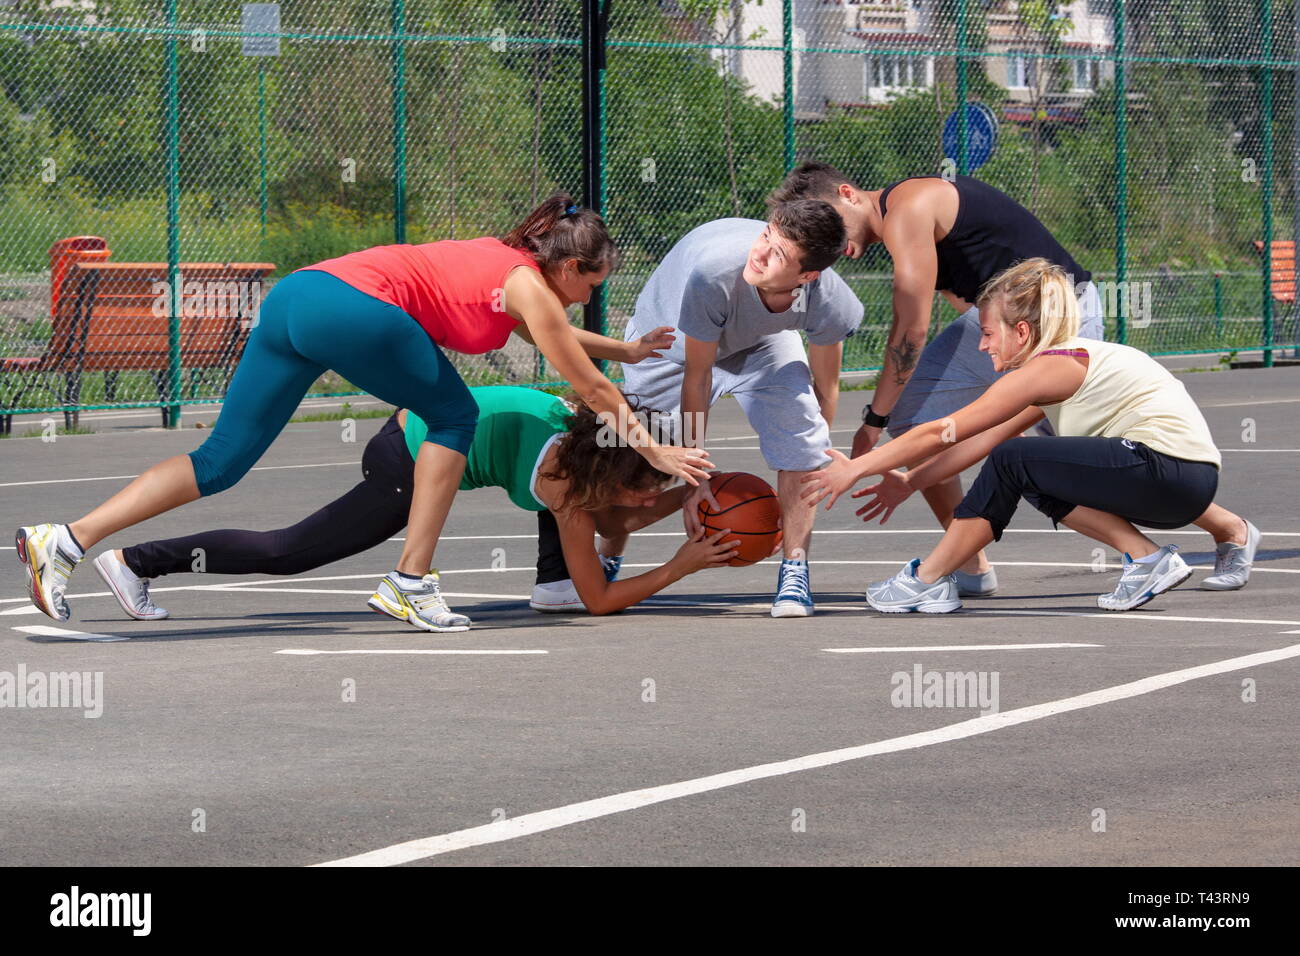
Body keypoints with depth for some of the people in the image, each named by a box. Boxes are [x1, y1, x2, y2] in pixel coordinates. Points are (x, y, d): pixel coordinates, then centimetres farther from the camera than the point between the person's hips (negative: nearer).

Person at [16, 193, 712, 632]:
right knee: (454, 417, 13)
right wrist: (655, 450, 22)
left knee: (222, 461, 4)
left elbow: (550, 334, 50)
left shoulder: (500, 260, 29)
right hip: (355, 310, -8)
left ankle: (66, 540, -9)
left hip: (295, 294, 8)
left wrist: (626, 351, 56)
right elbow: (589, 389, 13)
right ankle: (411, 582, 8)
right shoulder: (526, 284, 7)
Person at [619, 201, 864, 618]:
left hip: (762, 341, 2)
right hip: (671, 344, -2)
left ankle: (795, 571, -11)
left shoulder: (829, 302, -35)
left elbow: (825, 387, -15)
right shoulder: (713, 272, -45)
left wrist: (810, 467, -8)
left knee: (799, 428, -24)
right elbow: (697, 375, -31)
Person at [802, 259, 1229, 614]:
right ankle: (1146, 558, 6)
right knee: (1033, 475, 17)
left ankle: (928, 581, 2)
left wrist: (856, 468, 1)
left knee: (1013, 462, -9)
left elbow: (941, 433, -6)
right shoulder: (1072, 359, 20)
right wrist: (909, 482, 26)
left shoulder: (1050, 368, -8)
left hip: (1169, 468, -10)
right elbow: (986, 440, 25)